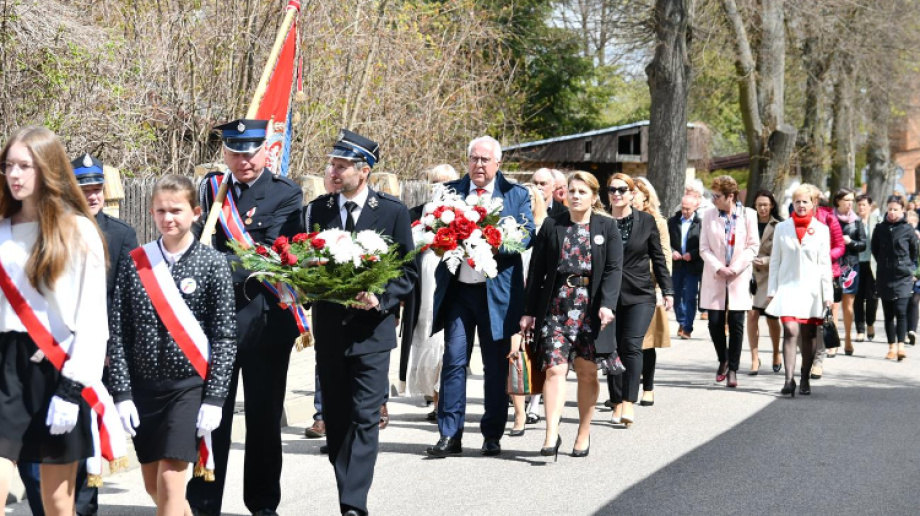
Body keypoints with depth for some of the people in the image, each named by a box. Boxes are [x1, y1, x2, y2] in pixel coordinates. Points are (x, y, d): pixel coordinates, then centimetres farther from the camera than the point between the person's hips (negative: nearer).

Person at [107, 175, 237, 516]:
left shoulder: (213, 264, -4)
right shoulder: (134, 264, 2)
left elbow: (225, 336, -5)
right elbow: (118, 332, 2)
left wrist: (214, 398, -10)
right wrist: (122, 393, -4)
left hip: (190, 385, -3)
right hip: (143, 386, 4)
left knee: (170, 479, -10)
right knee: (153, 483, 11)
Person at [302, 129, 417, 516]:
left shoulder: (393, 212, -1)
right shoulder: (315, 211, 7)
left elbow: (408, 272, 1)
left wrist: (380, 299, -15)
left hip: (372, 329, -4)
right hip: (329, 328, 4)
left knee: (365, 419, -10)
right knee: (335, 419, 9)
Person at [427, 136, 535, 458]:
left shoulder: (516, 195, 5)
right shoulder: (450, 191, 10)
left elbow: (526, 233, -4)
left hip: (497, 290, -1)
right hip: (458, 288, 1)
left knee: (496, 364, 6)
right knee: (453, 359, -3)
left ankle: (492, 435, 15)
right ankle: (450, 435, 2)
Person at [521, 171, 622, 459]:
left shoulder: (607, 227, 6)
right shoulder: (551, 227, 9)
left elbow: (613, 269, -1)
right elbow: (536, 270, 8)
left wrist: (607, 304, -16)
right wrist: (529, 311, 4)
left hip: (591, 306, 0)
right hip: (556, 304, 0)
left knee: (587, 372, 6)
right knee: (554, 368, -11)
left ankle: (584, 433, 18)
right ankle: (552, 435, -15)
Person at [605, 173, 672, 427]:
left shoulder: (646, 221, 3)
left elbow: (658, 258, 7)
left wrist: (667, 291, 4)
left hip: (639, 294, -1)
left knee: (632, 346, -14)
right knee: (613, 349, 3)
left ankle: (629, 402, -18)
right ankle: (617, 403, 12)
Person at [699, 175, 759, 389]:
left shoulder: (748, 215, 0)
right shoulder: (709, 216, 4)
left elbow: (753, 246, 0)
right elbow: (704, 248, 3)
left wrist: (735, 268, -10)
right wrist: (718, 268, -12)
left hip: (739, 279, -1)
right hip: (714, 278, 1)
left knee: (736, 325, 0)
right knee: (715, 323, 0)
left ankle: (732, 369, 9)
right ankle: (723, 360, 24)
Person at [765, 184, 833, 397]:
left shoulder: (821, 230, 5)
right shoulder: (782, 228, 6)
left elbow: (825, 264, 5)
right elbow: (775, 261, 8)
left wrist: (828, 294, 1)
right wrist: (771, 291, 4)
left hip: (812, 289, 1)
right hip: (788, 287, -1)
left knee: (809, 335, 5)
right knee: (790, 331, -14)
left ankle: (805, 378, 17)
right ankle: (789, 379, -19)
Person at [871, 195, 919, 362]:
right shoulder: (880, 228, 3)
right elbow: (875, 249, 15)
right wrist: (884, 263, 11)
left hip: (903, 277, -3)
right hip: (884, 277, 3)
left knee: (900, 311, -14)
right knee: (888, 314, 6)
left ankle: (900, 345, -18)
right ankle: (892, 347, 12)